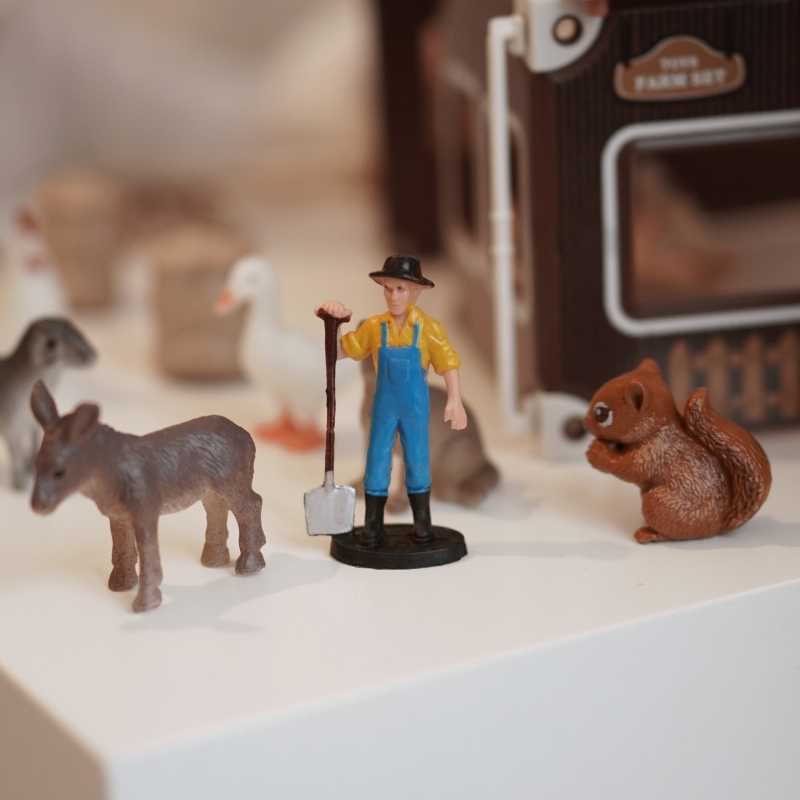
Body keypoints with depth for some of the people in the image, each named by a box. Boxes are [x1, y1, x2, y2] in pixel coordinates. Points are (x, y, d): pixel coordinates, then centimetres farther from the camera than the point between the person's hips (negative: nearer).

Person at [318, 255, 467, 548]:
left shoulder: (429, 328, -9)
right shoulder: (374, 327, -3)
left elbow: (448, 365, -6)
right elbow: (342, 351, 4)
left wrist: (454, 400, -13)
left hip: (416, 406, -2)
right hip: (384, 405, 2)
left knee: (418, 461, 7)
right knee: (377, 461, 3)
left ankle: (422, 523, 19)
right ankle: (373, 524, 11)